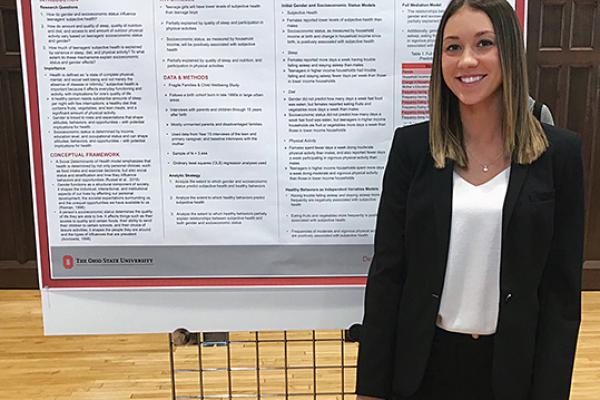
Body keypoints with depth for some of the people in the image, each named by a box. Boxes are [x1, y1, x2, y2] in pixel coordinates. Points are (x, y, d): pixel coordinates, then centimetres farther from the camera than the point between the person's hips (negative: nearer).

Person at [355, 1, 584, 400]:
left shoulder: (559, 151, -6)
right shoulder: (412, 145, -6)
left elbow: (562, 287, -4)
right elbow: (387, 270, -5)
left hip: (512, 365, 0)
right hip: (423, 362, 0)